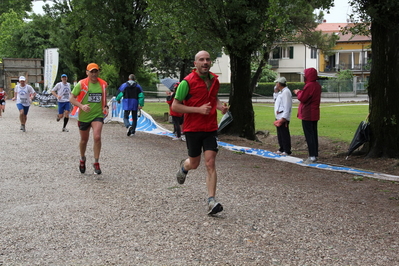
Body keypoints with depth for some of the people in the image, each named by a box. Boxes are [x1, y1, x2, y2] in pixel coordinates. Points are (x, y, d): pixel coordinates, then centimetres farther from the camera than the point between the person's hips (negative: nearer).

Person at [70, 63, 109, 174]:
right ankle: (82, 159, 41)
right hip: (84, 116, -1)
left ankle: (96, 163, -7)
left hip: (98, 115, 1)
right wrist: (81, 106, -22)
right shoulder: (81, 84, -8)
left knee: (97, 137, -19)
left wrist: (105, 107, 3)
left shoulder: (103, 84, 2)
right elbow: (71, 98, -7)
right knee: (84, 140, 13)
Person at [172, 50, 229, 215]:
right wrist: (198, 109, -20)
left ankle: (211, 201, -8)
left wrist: (220, 105, 4)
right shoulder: (187, 82, -12)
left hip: (210, 129, 3)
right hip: (193, 129, -3)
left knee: (210, 163, -7)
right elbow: (175, 106, -13)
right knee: (194, 163, 11)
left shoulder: (214, 80, 7)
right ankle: (184, 167, 49)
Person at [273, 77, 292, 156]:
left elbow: (287, 106, -20)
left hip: (283, 118, -11)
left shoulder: (286, 92, -15)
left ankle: (287, 151, -3)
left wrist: (283, 118, -23)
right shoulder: (281, 92, 19)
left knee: (285, 134, -7)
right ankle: (282, 149, 24)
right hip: (279, 117, 11)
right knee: (280, 134, 15)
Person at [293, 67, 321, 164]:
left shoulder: (309, 86, -19)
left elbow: (302, 98, -17)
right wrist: (300, 92, 13)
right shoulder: (317, 85, 12)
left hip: (307, 114, -10)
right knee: (314, 134, 13)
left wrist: (298, 92, 0)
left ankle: (312, 157, -8)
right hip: (314, 114, 10)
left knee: (309, 135, -7)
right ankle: (315, 155, 18)